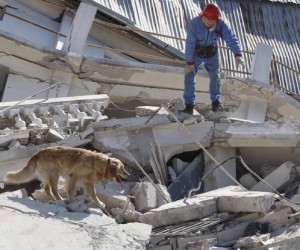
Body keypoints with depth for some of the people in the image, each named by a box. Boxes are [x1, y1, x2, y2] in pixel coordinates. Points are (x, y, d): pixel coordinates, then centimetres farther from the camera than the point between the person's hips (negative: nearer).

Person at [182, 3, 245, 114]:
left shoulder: (221, 24, -25)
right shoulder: (194, 24, -31)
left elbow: (231, 38, -33)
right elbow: (190, 43, -27)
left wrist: (238, 55, -48)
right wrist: (189, 62, -25)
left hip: (211, 53, 2)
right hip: (195, 52, -2)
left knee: (215, 76, 14)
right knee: (189, 76, -9)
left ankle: (215, 102, 32)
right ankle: (189, 105, -1)